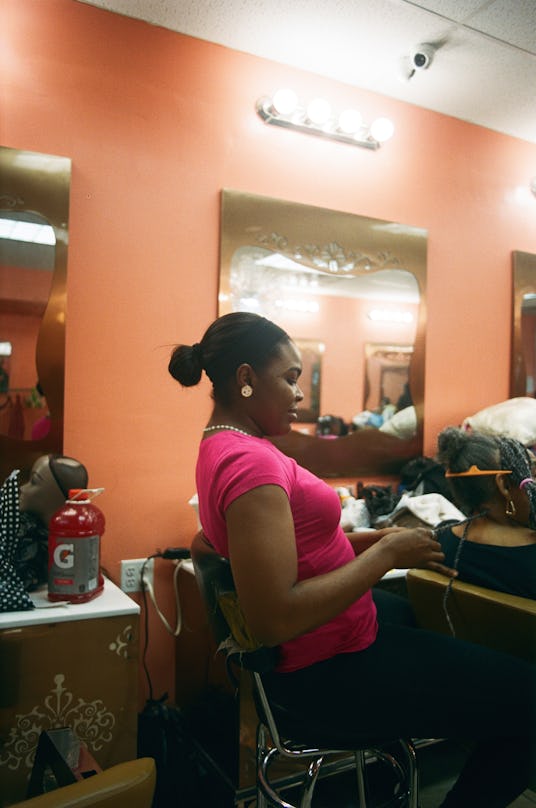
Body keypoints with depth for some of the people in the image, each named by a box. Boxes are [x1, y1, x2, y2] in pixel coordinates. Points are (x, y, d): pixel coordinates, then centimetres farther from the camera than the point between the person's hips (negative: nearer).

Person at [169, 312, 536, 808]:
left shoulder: (227, 446, 5)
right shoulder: (250, 462, -27)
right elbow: (276, 620, -32)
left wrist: (380, 539, -1)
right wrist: (388, 554, -23)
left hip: (337, 639, 10)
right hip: (331, 674, -10)